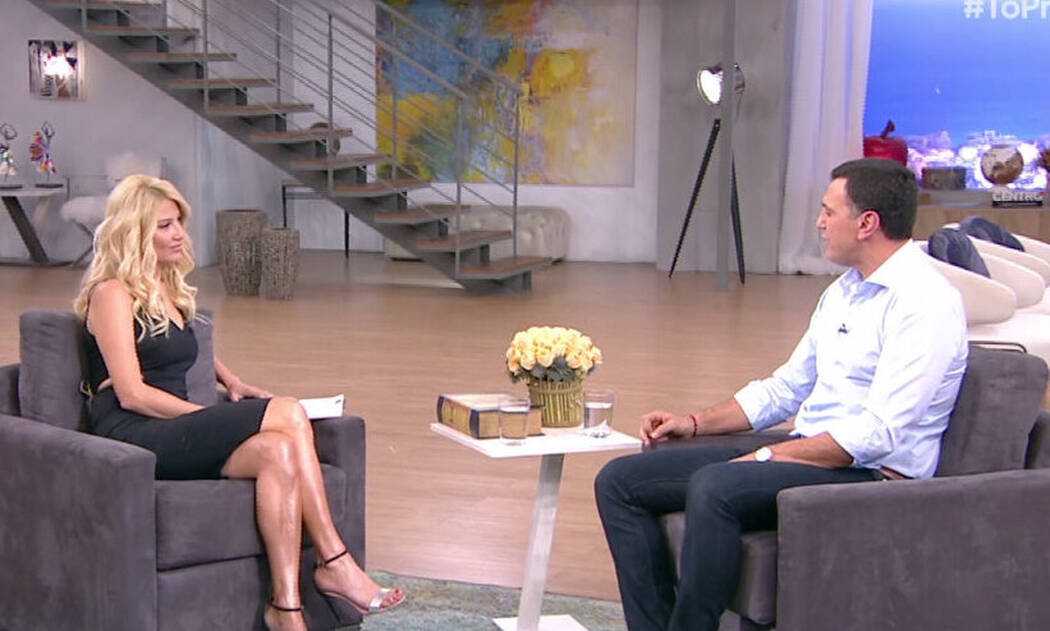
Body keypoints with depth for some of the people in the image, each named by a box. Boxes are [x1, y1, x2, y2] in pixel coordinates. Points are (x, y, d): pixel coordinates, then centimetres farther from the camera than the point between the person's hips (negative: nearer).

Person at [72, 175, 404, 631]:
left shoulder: (170, 289, 21)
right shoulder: (112, 294, -4)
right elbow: (131, 393, -12)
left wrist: (230, 382, 18)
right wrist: (212, 417, -15)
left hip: (174, 434, 7)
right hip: (132, 436, -7)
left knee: (278, 452, -26)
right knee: (288, 414, -26)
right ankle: (335, 565, -24)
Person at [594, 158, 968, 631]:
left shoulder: (925, 302, -13)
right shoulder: (843, 290, 16)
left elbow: (879, 433, -21)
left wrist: (767, 457, -19)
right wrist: (697, 423, 12)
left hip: (872, 471, -9)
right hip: (806, 451, 9)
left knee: (714, 486, -36)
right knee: (620, 481, -3)